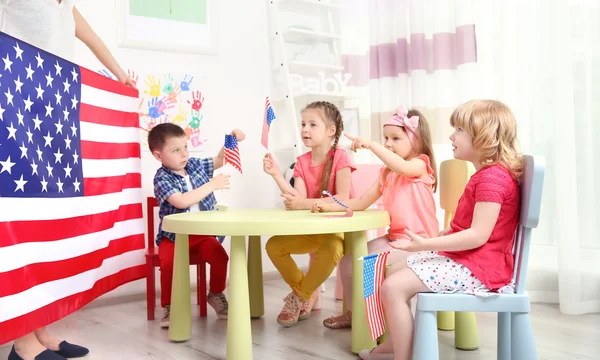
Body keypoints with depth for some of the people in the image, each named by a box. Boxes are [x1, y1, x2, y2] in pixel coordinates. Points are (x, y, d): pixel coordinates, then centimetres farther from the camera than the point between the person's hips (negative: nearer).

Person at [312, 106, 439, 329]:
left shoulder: (420, 164, -8)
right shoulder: (387, 173, 16)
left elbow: (402, 167, -34)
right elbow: (363, 202, 11)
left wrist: (370, 145, -39)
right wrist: (330, 206, -2)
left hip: (417, 240, -8)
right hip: (393, 236, 8)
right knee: (347, 261, 2)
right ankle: (353, 313, 20)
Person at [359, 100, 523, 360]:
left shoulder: (492, 177, -21)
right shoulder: (487, 174, 16)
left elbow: (478, 235, -28)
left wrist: (427, 244, -27)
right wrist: (435, 240, 9)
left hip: (477, 267, -12)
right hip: (461, 257, 12)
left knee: (393, 287, -19)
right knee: (395, 270, 18)